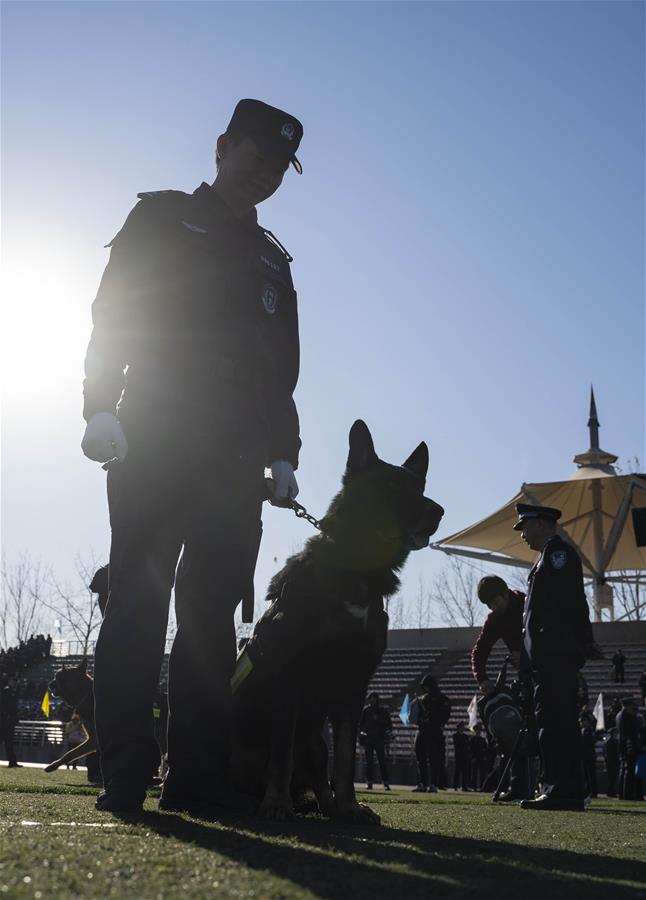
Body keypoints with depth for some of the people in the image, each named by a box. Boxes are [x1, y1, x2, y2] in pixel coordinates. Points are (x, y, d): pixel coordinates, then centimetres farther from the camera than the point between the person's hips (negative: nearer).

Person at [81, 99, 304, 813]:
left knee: (213, 610, -1)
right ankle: (124, 777, -7)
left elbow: (282, 371, 22)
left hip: (235, 460, 4)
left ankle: (197, 778, 1)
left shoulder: (272, 259, 26)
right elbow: (110, 316, 3)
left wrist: (283, 454, 9)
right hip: (153, 444, -4)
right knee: (139, 600, -9)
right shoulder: (162, 217, 14)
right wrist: (102, 407, -12)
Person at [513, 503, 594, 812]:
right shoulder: (551, 554, 24)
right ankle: (569, 792, 15)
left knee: (553, 721, -12)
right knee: (561, 722, 11)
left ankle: (561, 791, -11)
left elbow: (566, 599, -18)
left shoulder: (556, 550, -6)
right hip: (553, 657, 11)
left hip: (555, 654, -11)